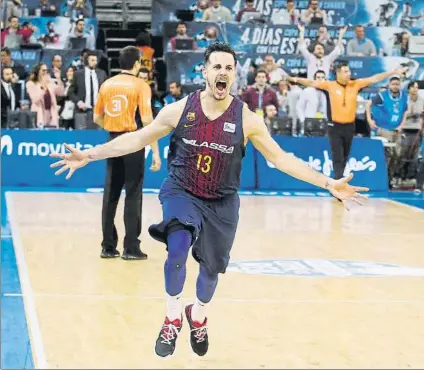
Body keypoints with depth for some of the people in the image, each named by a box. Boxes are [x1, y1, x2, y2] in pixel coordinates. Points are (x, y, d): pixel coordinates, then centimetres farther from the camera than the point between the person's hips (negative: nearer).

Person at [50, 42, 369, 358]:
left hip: (222, 202, 2)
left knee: (212, 266, 14)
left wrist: (328, 184, -11)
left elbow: (280, 158, -5)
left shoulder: (247, 119, -11)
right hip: (181, 193, -2)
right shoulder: (180, 109, -11)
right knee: (177, 252, -26)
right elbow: (138, 139, -2)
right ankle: (173, 318, -1)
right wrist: (90, 155, -7)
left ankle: (198, 316, 47)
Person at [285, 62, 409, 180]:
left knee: (344, 158, 14)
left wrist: (394, 72, -1)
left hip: (349, 126, 3)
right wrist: (296, 79, -14)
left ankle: (337, 181, 29)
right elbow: (313, 83, -4)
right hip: (335, 127, -3)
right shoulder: (330, 85, -5)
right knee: (337, 158, -7)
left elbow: (374, 79, 1)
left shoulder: (355, 84, 1)